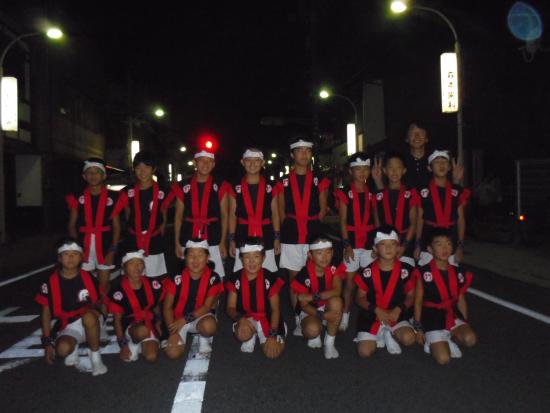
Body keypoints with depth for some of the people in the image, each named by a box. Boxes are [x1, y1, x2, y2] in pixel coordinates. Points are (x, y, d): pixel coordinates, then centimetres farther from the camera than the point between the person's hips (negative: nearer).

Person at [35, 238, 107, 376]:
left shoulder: (89, 279, 0)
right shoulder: (51, 282, -2)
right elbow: (46, 312, 5)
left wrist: (94, 311, -12)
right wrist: (47, 341, 2)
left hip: (91, 323, 0)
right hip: (68, 328, 1)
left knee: (89, 317, -37)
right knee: (62, 349, -32)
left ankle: (95, 355, -14)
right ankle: (73, 347, 8)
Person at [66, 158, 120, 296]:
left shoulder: (112, 197, 1)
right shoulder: (78, 197, 5)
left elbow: (116, 226, 2)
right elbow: (72, 225, 7)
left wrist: (113, 249, -6)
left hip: (105, 245, -1)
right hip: (84, 246, 1)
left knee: (104, 284, 6)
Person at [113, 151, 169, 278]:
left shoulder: (162, 192, -3)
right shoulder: (128, 192, 1)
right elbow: (128, 217, 10)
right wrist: (133, 233, 3)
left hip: (154, 245, -1)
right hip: (132, 244, 1)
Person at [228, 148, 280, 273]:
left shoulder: (270, 187, 5)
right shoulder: (236, 188, 4)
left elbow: (275, 214, 9)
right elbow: (232, 215, 7)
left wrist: (277, 238, 5)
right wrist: (231, 240, 4)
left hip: (266, 238, 0)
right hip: (242, 238, 0)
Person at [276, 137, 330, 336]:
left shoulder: (319, 181, 7)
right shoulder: (284, 182, 5)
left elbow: (322, 210, 8)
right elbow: (281, 211, 8)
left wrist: (312, 225, 1)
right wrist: (290, 228, 3)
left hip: (313, 235, 0)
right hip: (291, 237, 0)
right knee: (294, 278, 4)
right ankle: (299, 320, 13)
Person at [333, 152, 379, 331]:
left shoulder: (372, 193, 9)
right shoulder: (345, 193, -1)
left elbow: (376, 219, 10)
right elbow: (343, 221, -4)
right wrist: (346, 244, -11)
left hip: (369, 241, 3)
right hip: (352, 241, -2)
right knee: (350, 280, 3)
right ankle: (345, 316, 13)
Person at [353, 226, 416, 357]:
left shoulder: (405, 270, -5)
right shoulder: (368, 272, -7)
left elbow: (411, 296, 3)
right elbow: (360, 298, 0)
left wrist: (399, 309, -16)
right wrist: (376, 310, -16)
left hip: (396, 316, 1)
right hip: (371, 316, 0)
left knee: (409, 338, -28)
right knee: (364, 352, -15)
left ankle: (389, 335, 6)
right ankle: (380, 336, 17)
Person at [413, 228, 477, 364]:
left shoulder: (458, 273, 4)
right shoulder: (424, 273, -9)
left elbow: (461, 300, 12)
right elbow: (418, 301, -4)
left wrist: (465, 324, 8)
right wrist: (418, 327, -3)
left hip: (452, 316, 5)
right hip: (433, 318, -4)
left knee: (470, 339, -24)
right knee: (443, 358, -19)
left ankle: (448, 339, 5)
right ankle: (434, 341, 12)